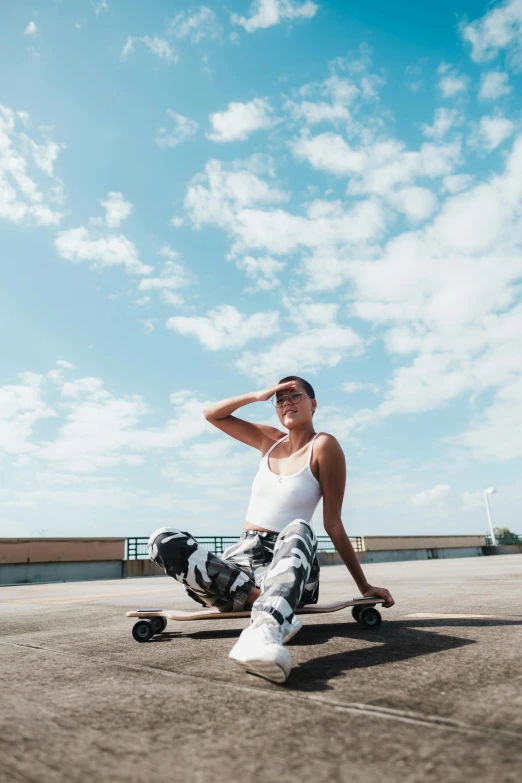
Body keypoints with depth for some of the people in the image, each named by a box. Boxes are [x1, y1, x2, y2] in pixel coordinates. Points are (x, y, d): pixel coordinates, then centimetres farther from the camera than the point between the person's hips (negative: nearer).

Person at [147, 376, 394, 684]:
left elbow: (333, 523, -2)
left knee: (298, 530, -38)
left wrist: (364, 586, -3)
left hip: (288, 566, -4)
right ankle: (270, 604, -31)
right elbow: (212, 414, 16)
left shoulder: (324, 445, -2)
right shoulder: (271, 440, 13)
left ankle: (265, 628, -63)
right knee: (163, 540, -21)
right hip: (241, 559, 5)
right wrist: (259, 395, 6)